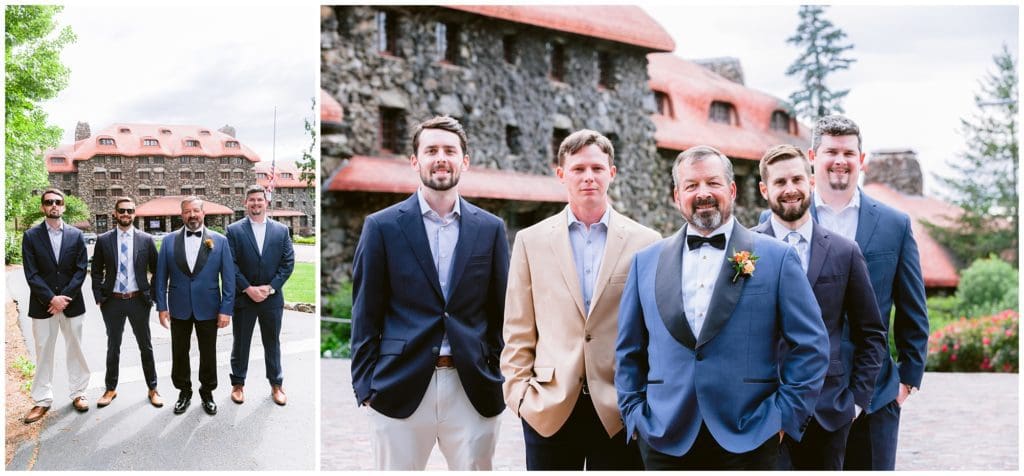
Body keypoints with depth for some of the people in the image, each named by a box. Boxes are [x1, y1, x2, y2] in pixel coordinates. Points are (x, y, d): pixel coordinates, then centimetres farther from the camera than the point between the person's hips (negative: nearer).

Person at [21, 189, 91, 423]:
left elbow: (81, 269, -1)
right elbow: (31, 273, -6)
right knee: (43, 353, 5)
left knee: (75, 350, 9)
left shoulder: (76, 235, 3)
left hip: (71, 303, 1)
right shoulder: (31, 236, 0)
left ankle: (78, 393, 20)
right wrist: (51, 298, -15)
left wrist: (65, 296, -12)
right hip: (42, 305, -1)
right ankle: (42, 401, 13)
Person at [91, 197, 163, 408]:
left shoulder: (146, 239, -2)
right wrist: (99, 298, -2)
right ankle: (111, 389, 26)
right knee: (113, 347, 13)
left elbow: (157, 270, 4)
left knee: (145, 347, 9)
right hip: (112, 302, 1)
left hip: (138, 301, -1)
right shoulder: (103, 240, 0)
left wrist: (152, 295, -2)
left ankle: (152, 389, 20)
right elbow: (96, 272, 6)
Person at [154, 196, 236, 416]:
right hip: (179, 309, 1)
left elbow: (228, 278, -3)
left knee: (208, 354, 9)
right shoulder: (169, 240, 1)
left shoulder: (219, 241, -3)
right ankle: (184, 392, 27)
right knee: (179, 353, 11)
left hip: (208, 308, -1)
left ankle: (207, 393, 26)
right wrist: (162, 306, -1)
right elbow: (161, 276, 4)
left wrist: (226, 309, -7)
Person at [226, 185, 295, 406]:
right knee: (240, 343, 10)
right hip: (243, 297, -1)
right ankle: (238, 383, 23)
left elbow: (288, 263, 0)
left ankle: (276, 384, 23)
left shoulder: (281, 230, 3)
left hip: (272, 297, 1)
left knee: (272, 343, 12)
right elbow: (231, 264, -7)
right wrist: (248, 289, -15)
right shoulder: (234, 230, -1)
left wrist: (270, 287, -10)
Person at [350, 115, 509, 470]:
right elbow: (366, 314, 3)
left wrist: (499, 378, 6)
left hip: (474, 391, 2)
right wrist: (365, 385, -2)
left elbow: (501, 311, 11)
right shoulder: (382, 226, 2)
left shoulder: (490, 228, 8)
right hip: (400, 389, -1)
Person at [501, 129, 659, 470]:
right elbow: (518, 331, 6)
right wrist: (519, 392, -1)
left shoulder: (645, 243, 2)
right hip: (548, 409, 1)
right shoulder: (531, 241, 5)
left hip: (619, 411, 0)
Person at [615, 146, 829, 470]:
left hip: (747, 441, -2)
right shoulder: (646, 262, 8)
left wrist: (784, 415, -5)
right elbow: (629, 350, 13)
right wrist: (634, 414, 5)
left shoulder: (777, 257, 1)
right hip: (665, 441, 2)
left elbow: (811, 346, 0)